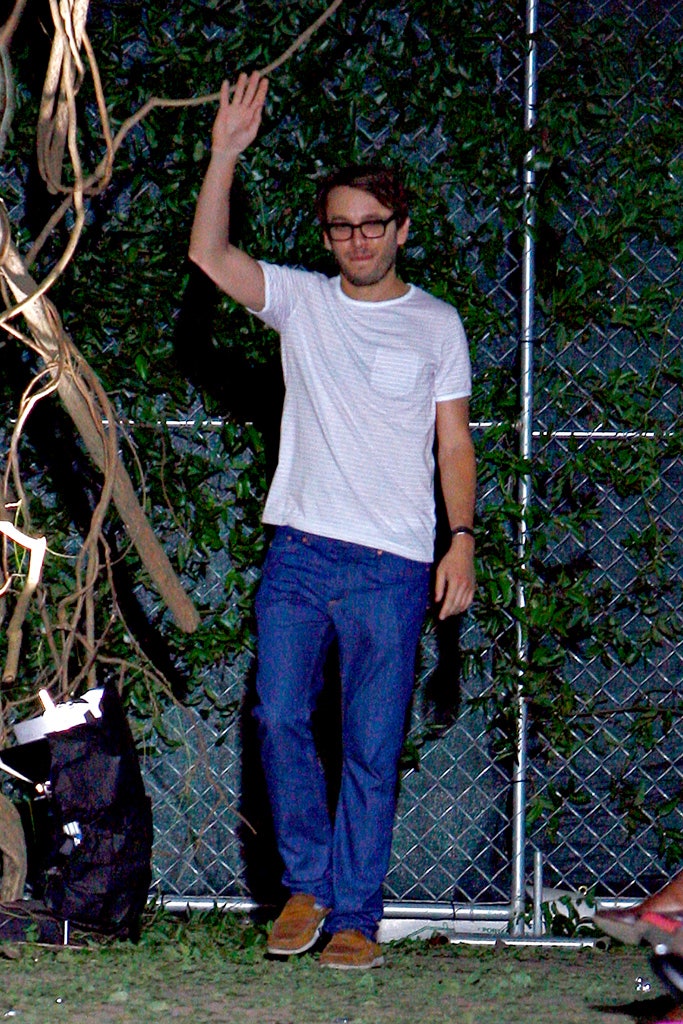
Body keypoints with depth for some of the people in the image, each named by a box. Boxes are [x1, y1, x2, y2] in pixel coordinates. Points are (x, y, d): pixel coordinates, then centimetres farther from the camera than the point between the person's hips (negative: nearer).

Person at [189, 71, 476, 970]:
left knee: (372, 749, -1)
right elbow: (209, 256, -4)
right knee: (280, 718, -8)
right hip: (300, 550, 1)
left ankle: (355, 915, 6)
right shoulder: (301, 303, 9)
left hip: (392, 563, -1)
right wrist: (226, 153, -13)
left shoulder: (437, 325, 8)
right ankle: (306, 884, 10)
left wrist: (463, 540, -3)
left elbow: (454, 443, 8)